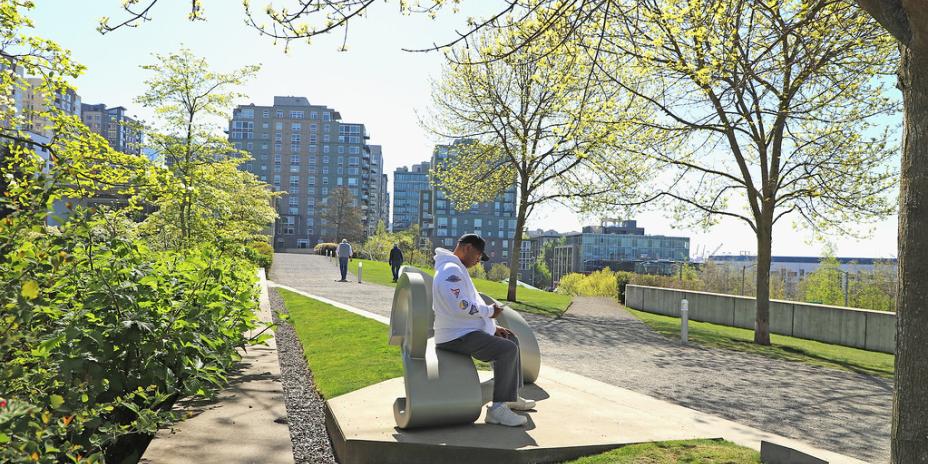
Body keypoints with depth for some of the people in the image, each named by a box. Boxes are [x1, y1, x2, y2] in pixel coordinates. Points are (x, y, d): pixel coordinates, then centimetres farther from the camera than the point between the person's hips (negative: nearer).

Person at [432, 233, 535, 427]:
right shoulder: (451, 270, -17)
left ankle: (511, 396, 24)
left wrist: (493, 326, 11)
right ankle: (497, 408, -16)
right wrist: (490, 311, -14)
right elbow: (460, 306, -28)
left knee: (511, 340, 18)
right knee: (507, 349, -22)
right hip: (457, 336, -11)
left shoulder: (458, 270, 19)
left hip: (466, 330, 11)